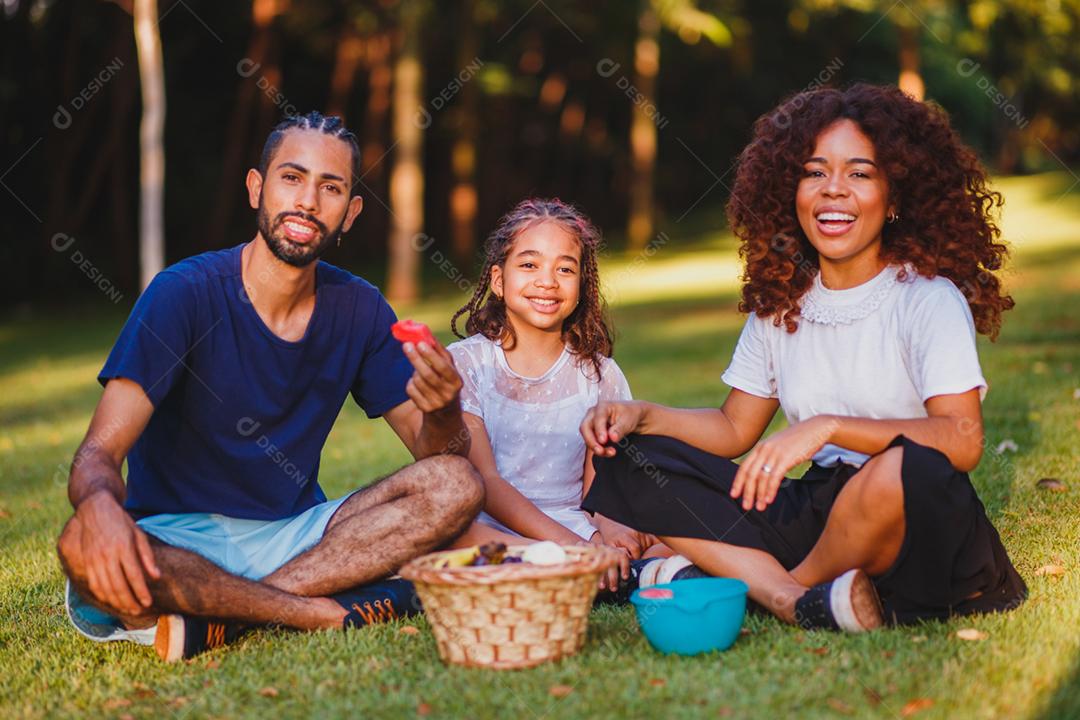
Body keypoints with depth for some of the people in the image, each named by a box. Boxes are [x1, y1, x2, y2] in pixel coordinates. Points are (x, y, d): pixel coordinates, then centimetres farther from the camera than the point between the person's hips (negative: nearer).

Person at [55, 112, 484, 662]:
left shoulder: (358, 309, 2)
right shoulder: (186, 292, -12)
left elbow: (433, 453, 1)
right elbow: (98, 456, -19)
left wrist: (442, 410, -25)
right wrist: (100, 506, -45)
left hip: (294, 533, 4)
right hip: (177, 540, -4)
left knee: (456, 486, -18)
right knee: (85, 545, -36)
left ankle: (219, 615, -24)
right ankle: (331, 611, -26)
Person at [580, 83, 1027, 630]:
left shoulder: (928, 297, -8)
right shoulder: (780, 300, 8)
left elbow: (963, 441, -21)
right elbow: (735, 429, 14)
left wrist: (826, 427, -29)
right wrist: (641, 416, -2)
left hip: (915, 522, -5)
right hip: (817, 512, 5)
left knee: (906, 467, -40)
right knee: (632, 460, -6)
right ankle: (803, 604, -25)